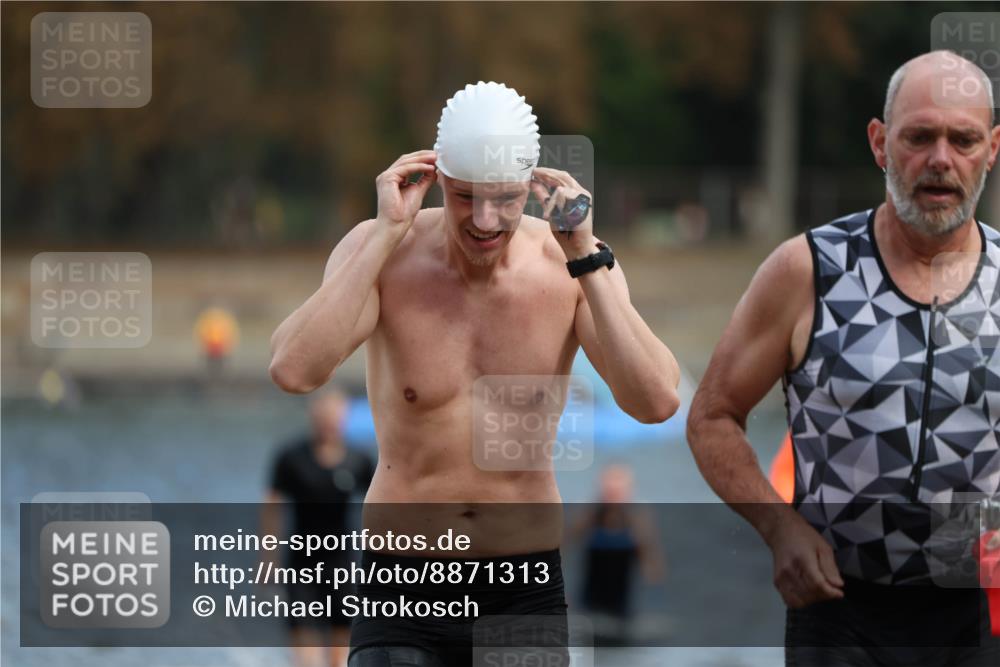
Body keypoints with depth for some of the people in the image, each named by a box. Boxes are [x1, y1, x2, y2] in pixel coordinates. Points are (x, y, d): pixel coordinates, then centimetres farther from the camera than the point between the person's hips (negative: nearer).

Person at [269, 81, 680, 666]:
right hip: (404, 594, -1)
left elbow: (657, 403, -18)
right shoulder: (381, 253, -9)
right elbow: (294, 370, -25)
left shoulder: (573, 265, -5)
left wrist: (586, 257, -22)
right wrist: (386, 235, -24)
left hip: (527, 594, 2)